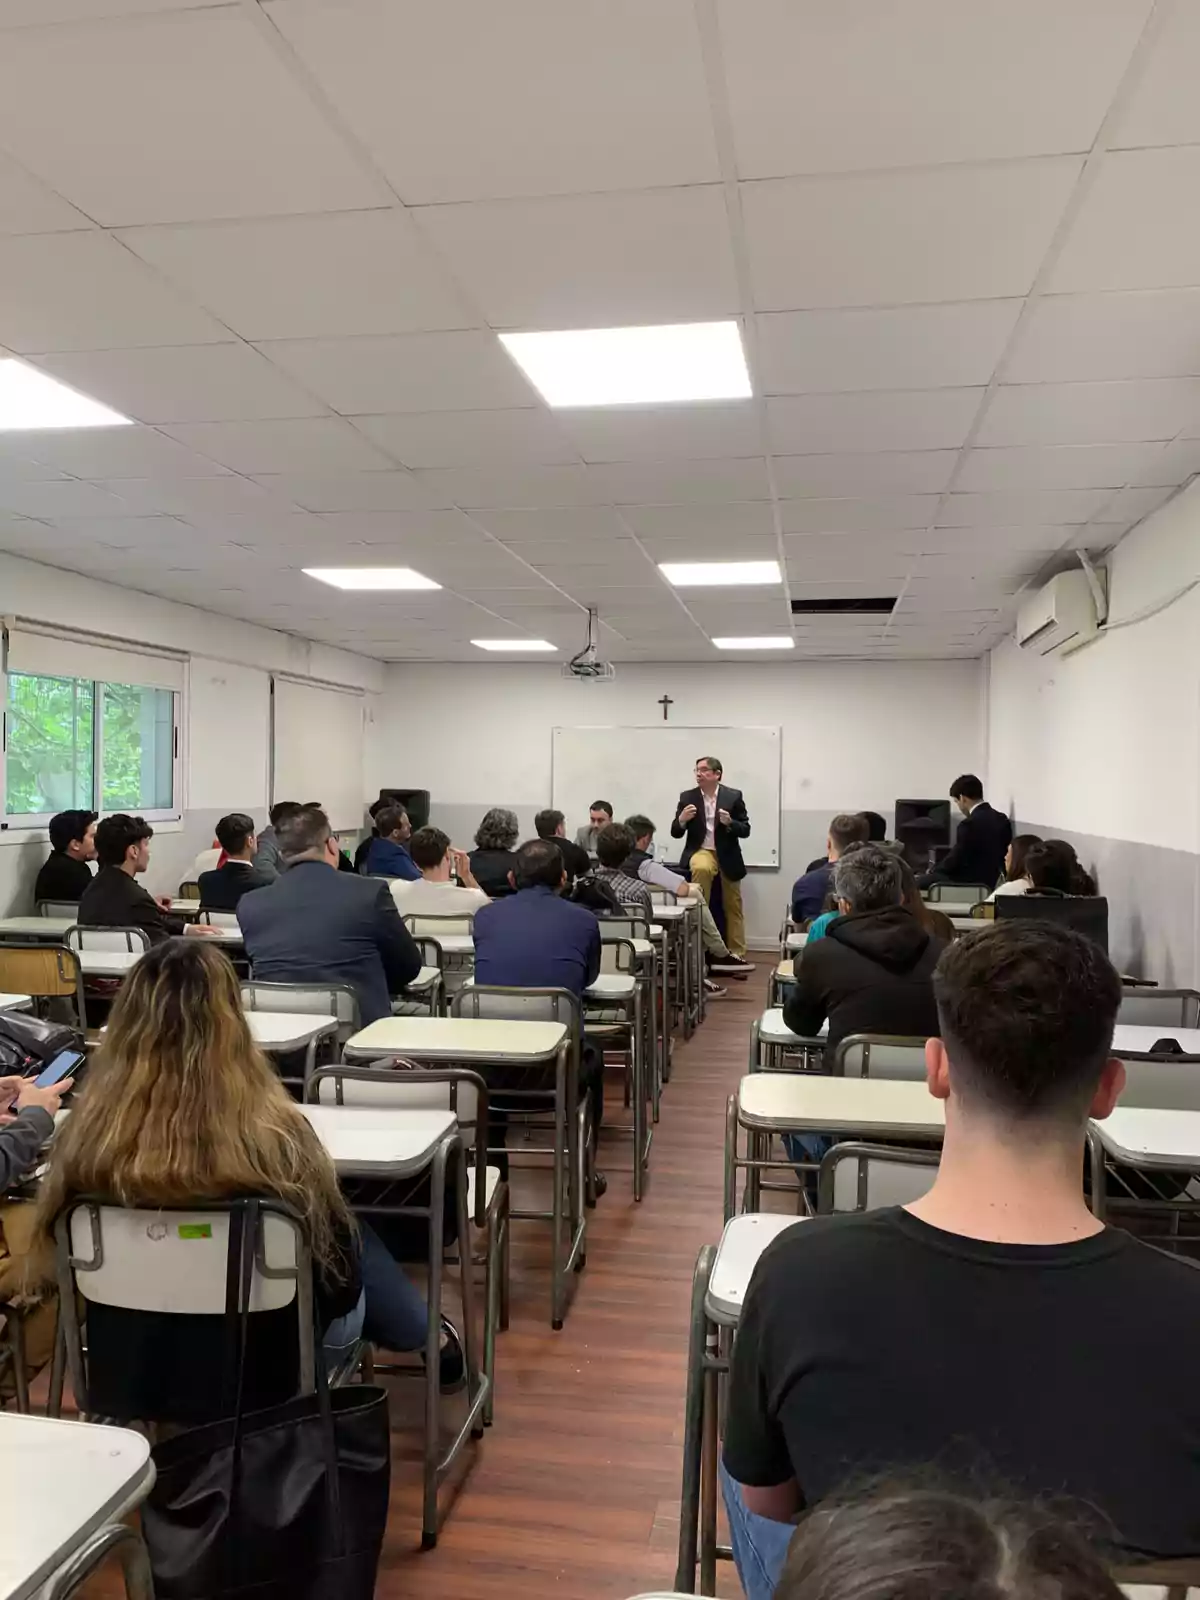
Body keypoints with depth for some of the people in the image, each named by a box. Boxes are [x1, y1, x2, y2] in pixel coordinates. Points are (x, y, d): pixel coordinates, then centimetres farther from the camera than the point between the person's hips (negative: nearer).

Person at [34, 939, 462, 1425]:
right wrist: (339, 1296, 8)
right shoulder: (273, 1136, -29)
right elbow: (338, 1263, -15)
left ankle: (426, 1339, 48)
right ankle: (430, 1341, 51)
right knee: (353, 1238, 26)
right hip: (265, 1368, -3)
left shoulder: (90, 1135, -21)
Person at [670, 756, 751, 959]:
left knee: (733, 908, 8)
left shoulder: (734, 796, -4)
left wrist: (729, 823, -23)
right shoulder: (687, 797, -2)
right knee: (701, 868, -36)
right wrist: (681, 819, -23)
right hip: (701, 852, -1)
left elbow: (745, 830, -3)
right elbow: (675, 833, -1)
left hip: (727, 857, 1)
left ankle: (736, 954, 22)